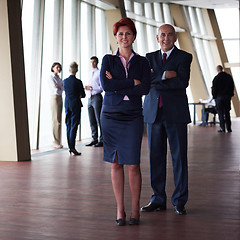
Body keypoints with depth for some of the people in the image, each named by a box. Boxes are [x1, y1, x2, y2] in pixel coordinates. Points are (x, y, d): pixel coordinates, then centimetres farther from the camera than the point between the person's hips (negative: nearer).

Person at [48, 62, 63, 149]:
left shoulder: (59, 78, 17)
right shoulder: (51, 78, -5)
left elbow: (63, 88, 8)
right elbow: (55, 90, -13)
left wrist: (58, 87, -9)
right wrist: (60, 88, 3)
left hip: (60, 98, 7)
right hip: (54, 98, -7)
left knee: (59, 120, 6)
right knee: (55, 120, -8)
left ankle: (58, 141, 10)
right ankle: (56, 142, -6)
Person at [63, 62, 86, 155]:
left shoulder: (65, 81, 3)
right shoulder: (78, 82, -12)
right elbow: (83, 95, -4)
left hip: (67, 105, 5)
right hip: (75, 105, -5)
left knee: (68, 126, 11)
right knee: (74, 126, -5)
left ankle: (70, 147, 14)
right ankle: (72, 147, -12)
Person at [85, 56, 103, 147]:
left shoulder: (99, 73, -4)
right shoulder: (91, 73, 19)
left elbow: (102, 87, -11)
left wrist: (91, 87, -16)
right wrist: (87, 88, 6)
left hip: (97, 97, -8)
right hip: (90, 98, 8)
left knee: (99, 120, -7)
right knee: (92, 120, 9)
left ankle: (102, 140, -3)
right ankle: (94, 139, 15)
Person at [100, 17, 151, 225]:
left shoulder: (142, 62, 8)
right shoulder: (108, 60, 6)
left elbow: (145, 89, -7)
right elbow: (105, 85, -11)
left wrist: (118, 87, -10)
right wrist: (132, 82, -10)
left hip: (133, 117, 0)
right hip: (111, 116, 0)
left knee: (133, 164, -3)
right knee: (116, 163, 4)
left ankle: (135, 209, 11)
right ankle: (120, 209, 13)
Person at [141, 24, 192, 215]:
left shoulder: (184, 57, 4)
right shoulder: (150, 57, 13)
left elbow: (182, 82, -12)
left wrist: (156, 82, -11)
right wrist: (164, 75, -16)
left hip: (176, 113, -3)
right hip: (154, 113, 3)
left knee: (179, 157, 0)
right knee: (156, 157, 5)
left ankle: (179, 201, 11)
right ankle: (158, 199, 15)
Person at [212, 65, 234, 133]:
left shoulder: (216, 78, -9)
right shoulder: (229, 76, 6)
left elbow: (214, 89, -7)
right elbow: (232, 87, 11)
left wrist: (214, 96, 4)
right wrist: (230, 95, 17)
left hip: (219, 97, -4)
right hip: (228, 97, 4)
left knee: (221, 113, -1)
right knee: (227, 112, 9)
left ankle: (222, 128, -4)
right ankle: (229, 128, 8)